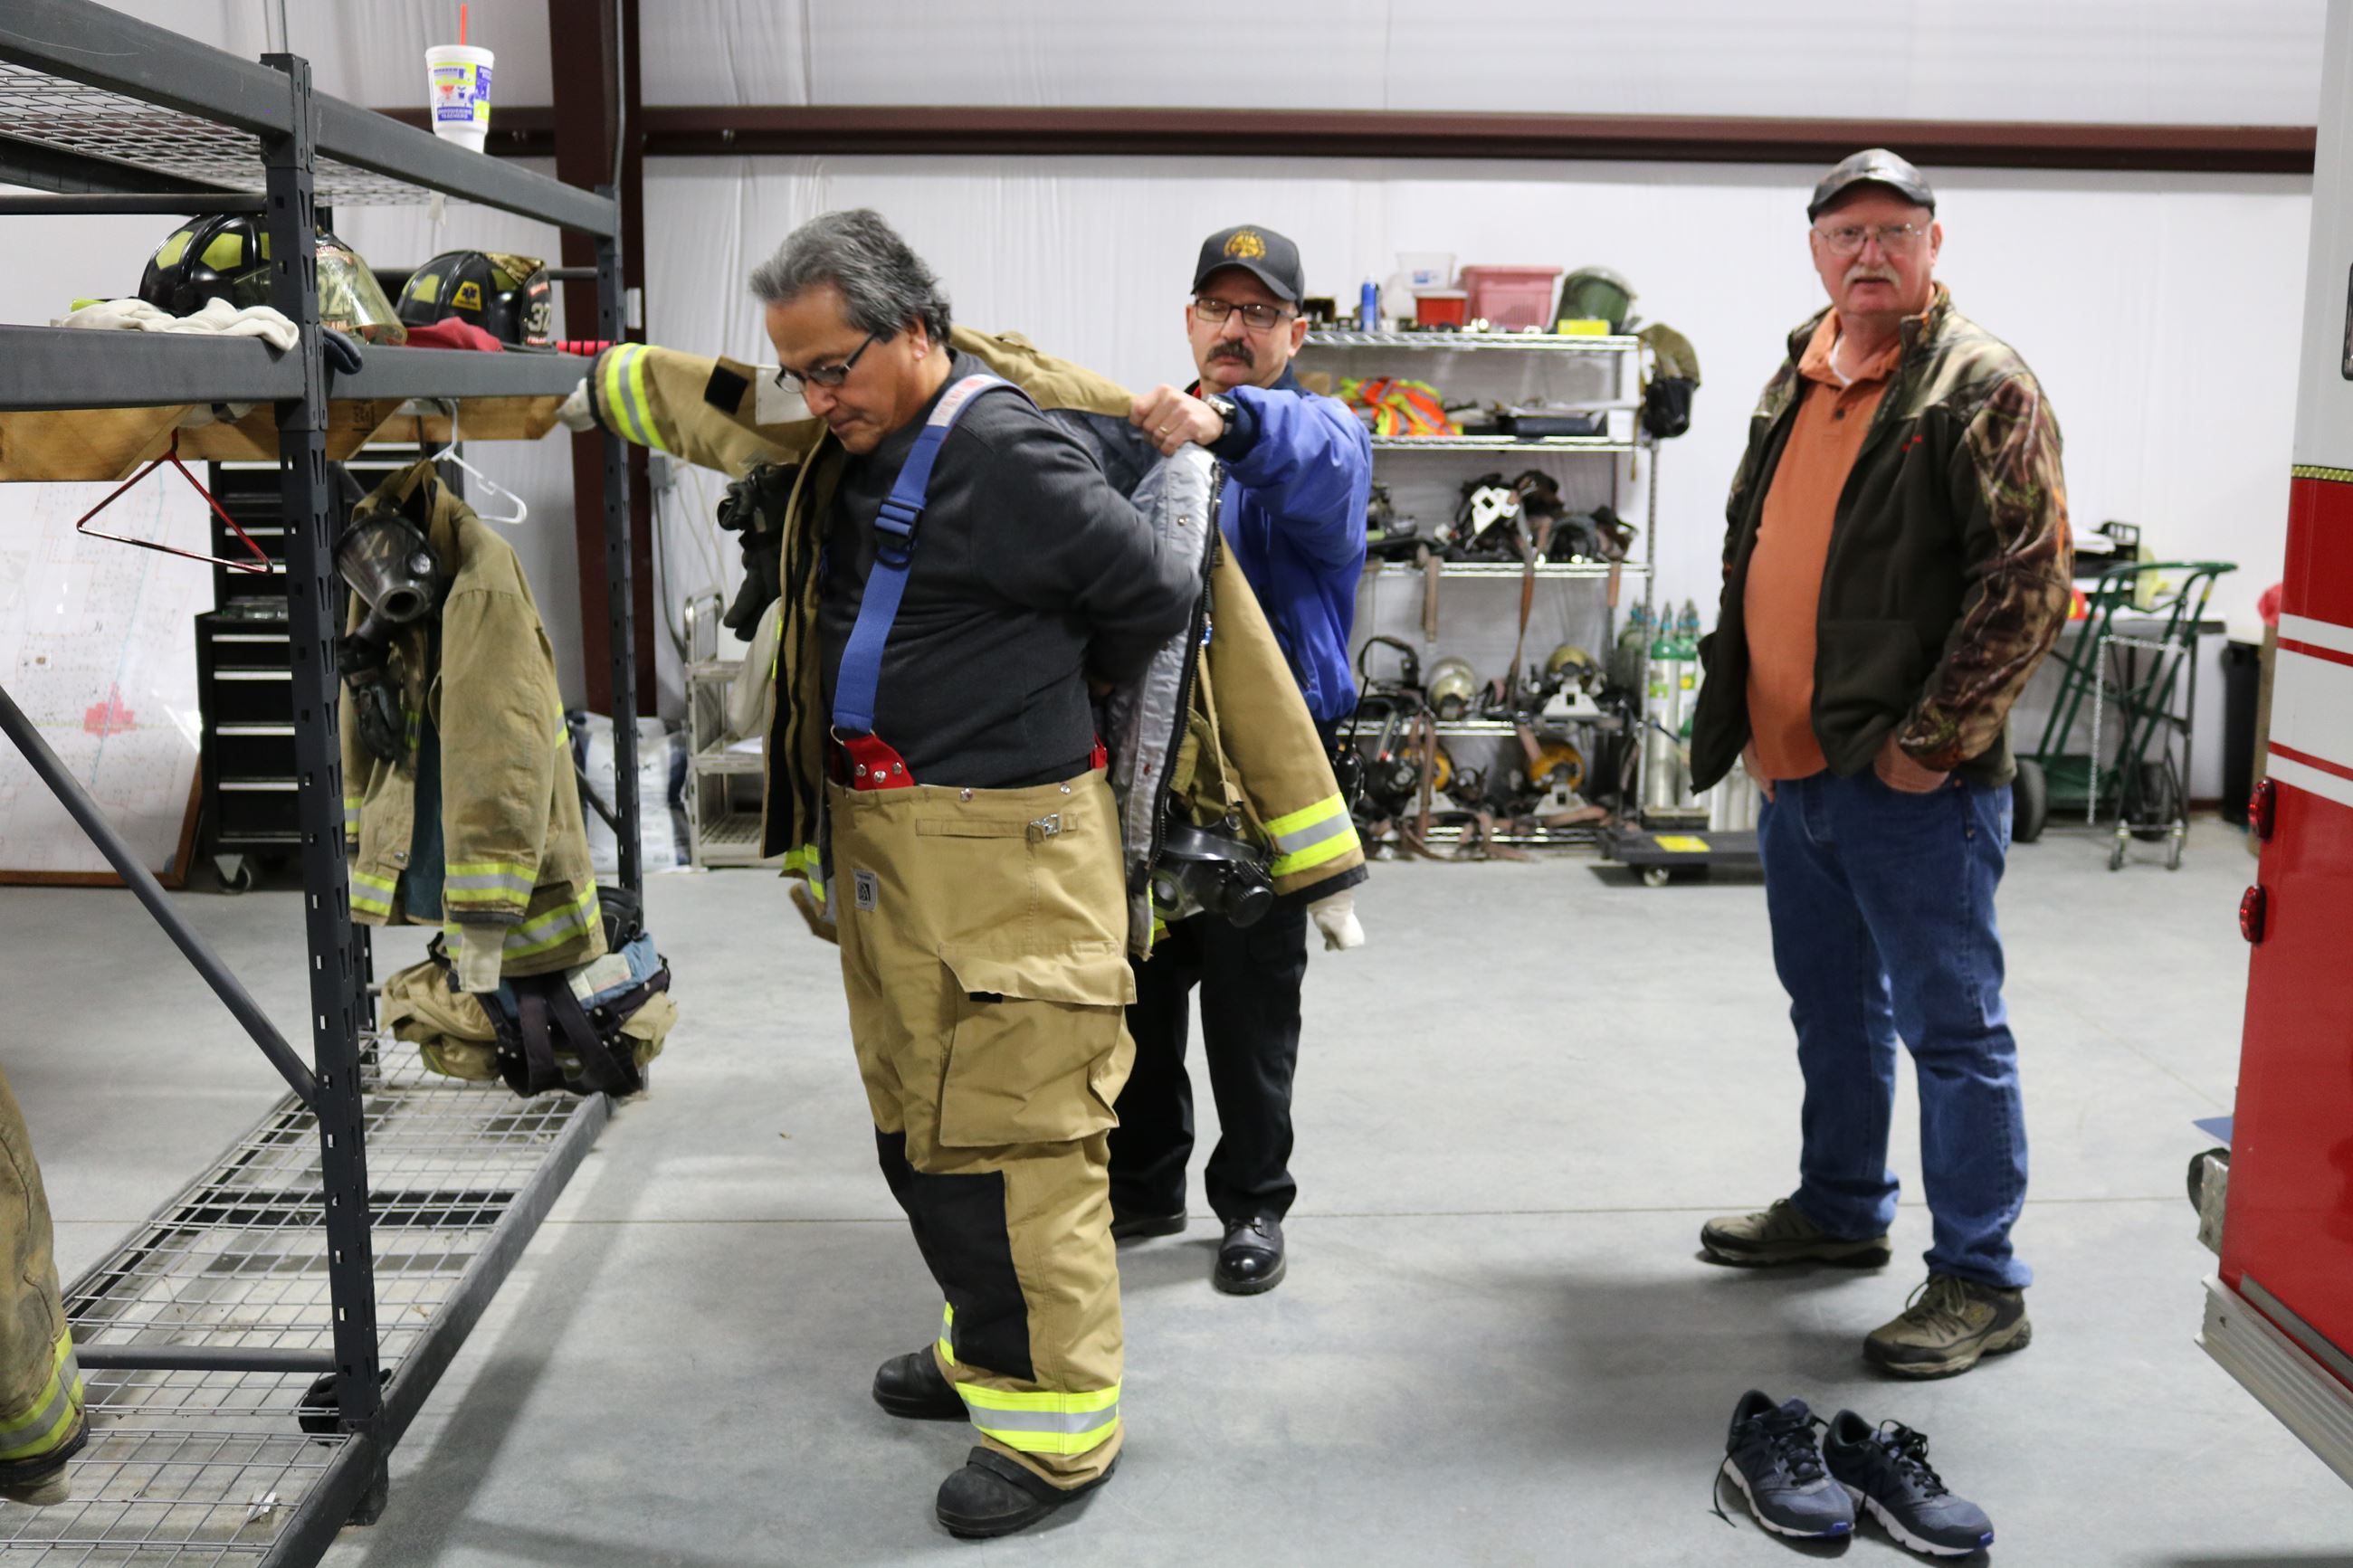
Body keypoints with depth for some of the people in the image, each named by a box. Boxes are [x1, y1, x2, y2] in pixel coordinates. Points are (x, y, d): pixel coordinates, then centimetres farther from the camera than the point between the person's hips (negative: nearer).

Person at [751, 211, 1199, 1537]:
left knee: (1007, 1136, -4)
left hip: (1005, 850, -9)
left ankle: (1060, 1416, 11)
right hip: (884, 835, 10)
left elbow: (1158, 595, -11)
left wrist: (1049, 688, 3)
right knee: (917, 1123, 18)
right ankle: (991, 1347, 36)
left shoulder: (1003, 453, -16)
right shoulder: (860, 450, 11)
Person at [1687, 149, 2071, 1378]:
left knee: (1951, 1026, 0)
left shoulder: (1981, 386, -9)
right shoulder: (1796, 379, 14)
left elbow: (2029, 577, -16)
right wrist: (1737, 706, 16)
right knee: (1830, 1006, 20)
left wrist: (1933, 738, -18)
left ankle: (1979, 1283, 11)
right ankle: (1840, 1210, 37)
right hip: (1793, 769, 8)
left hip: (1912, 782, -8)